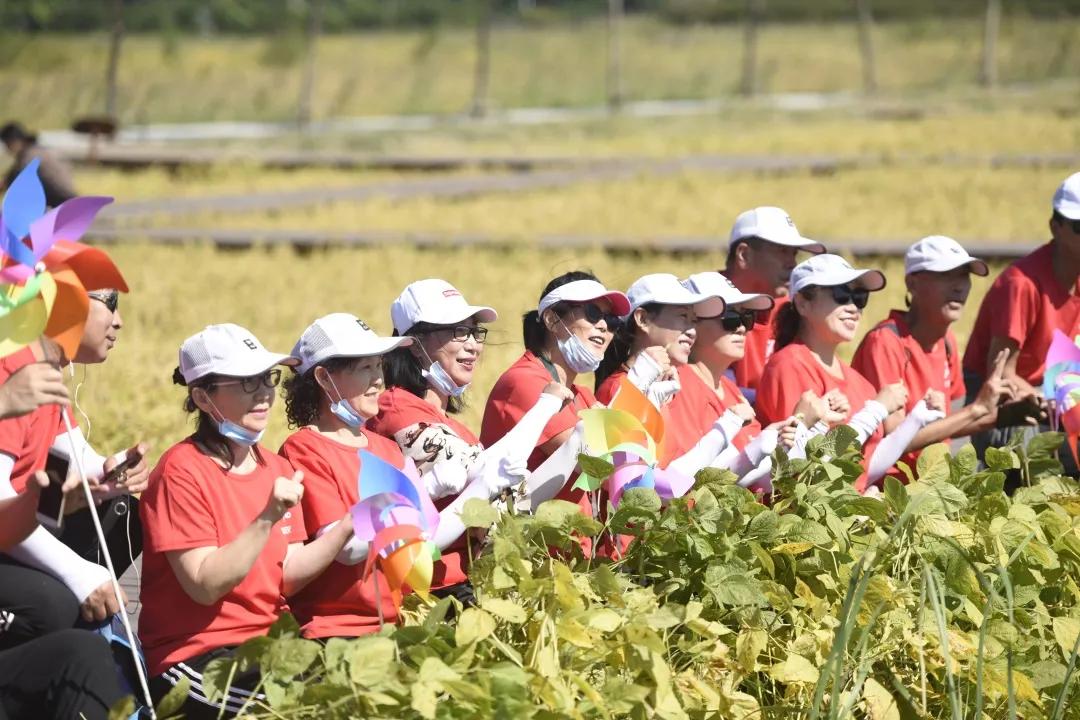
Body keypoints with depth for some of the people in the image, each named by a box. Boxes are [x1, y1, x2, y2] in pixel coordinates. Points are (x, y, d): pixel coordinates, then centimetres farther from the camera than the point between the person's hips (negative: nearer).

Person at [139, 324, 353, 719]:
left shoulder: (278, 470, 11)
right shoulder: (182, 471, -10)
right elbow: (206, 586, -17)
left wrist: (348, 527, -8)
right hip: (195, 657, -7)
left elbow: (287, 575, 4)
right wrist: (267, 519, -24)